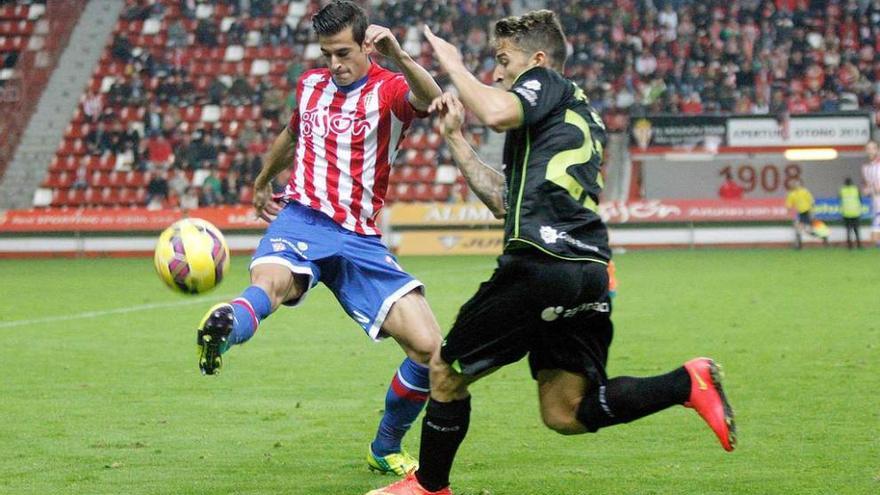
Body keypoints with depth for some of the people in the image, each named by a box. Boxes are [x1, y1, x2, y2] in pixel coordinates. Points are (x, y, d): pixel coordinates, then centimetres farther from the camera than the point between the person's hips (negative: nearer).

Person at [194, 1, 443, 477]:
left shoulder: (389, 89, -1)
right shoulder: (310, 83, 12)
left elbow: (429, 101, -28)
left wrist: (399, 57, -47)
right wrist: (261, 183, 48)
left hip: (358, 237, -1)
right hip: (300, 219, 1)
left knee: (428, 348, -10)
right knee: (268, 284, -37)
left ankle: (385, 450, 12)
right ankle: (221, 331, -70)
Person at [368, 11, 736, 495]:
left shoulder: (545, 84, 5)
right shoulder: (583, 118, 31)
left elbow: (497, 112, -20)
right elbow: (504, 200, 31)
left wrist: (454, 65, -3)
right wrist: (455, 138, 32)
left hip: (540, 263, -9)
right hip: (590, 271, 9)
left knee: (445, 370, 9)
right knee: (565, 413, 5)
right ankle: (688, 382, -8)